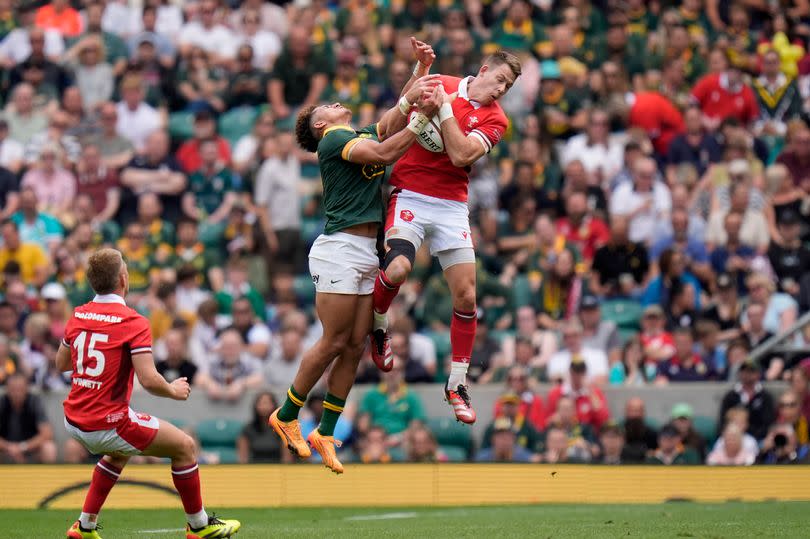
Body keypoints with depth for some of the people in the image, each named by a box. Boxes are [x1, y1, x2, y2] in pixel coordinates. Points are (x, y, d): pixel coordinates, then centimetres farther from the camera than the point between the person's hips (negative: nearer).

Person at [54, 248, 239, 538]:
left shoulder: (78, 315, 4)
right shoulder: (133, 322, -16)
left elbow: (61, 363, 18)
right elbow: (148, 380, -23)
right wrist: (173, 391, -3)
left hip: (74, 421, 7)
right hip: (108, 424, -7)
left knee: (119, 452, 38)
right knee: (184, 446, 10)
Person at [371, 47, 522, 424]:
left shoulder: (494, 120, 4)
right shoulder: (440, 84, 4)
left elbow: (461, 155, -12)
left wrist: (444, 107, -14)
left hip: (451, 206, 2)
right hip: (409, 196, -2)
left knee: (466, 296, -3)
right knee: (397, 269, -27)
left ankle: (457, 384, 12)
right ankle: (375, 325, 6)